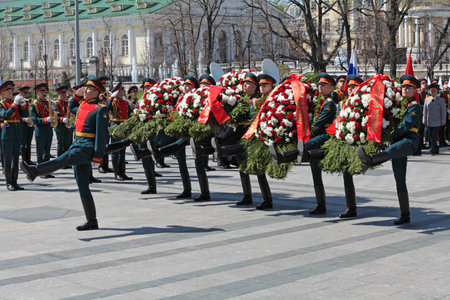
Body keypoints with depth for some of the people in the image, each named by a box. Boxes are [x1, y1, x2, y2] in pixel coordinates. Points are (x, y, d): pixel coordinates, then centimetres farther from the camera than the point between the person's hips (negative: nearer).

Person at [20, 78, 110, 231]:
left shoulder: (100, 109, -8)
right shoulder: (83, 104, 17)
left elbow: (102, 134, -14)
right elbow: (72, 108, 39)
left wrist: (98, 155, -20)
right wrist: (77, 95, 20)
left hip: (88, 147, -9)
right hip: (78, 144, 9)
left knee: (63, 159, -33)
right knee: (82, 186, 6)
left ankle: (34, 171, -55)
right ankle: (92, 222, 10)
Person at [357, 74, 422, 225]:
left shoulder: (415, 106, -3)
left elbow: (405, 126, -15)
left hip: (410, 141, -9)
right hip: (398, 141, 9)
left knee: (393, 149, -42)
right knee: (400, 181, 6)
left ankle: (369, 159, -76)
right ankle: (405, 216, 11)